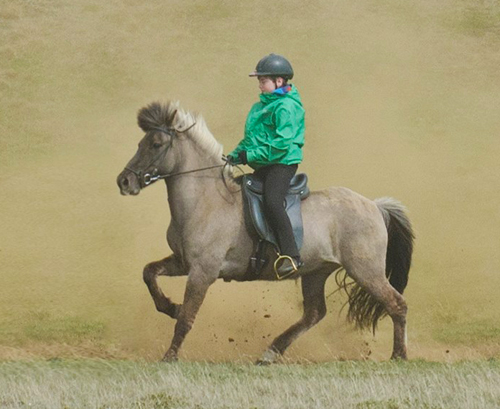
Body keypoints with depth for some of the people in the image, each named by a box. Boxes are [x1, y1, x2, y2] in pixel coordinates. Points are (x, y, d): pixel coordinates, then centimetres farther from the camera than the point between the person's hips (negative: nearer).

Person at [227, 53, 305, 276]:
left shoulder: (286, 107, -13)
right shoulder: (261, 106, 18)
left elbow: (282, 144, -23)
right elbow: (250, 139, 26)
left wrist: (251, 155, -22)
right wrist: (236, 154, 8)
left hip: (282, 163, -11)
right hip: (262, 166, 11)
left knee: (272, 201, -29)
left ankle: (291, 255, -29)